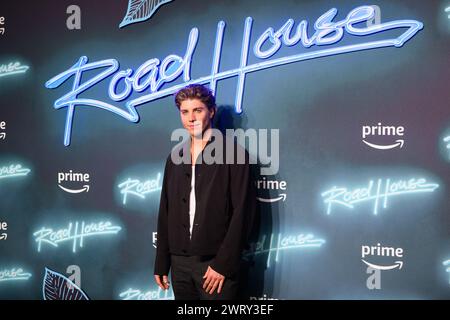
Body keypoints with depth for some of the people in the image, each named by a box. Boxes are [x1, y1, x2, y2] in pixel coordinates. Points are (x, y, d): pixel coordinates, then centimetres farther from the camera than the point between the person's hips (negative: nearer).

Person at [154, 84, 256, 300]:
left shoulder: (232, 153, -4)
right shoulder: (175, 158, 12)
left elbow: (242, 212, -10)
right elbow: (165, 213, 14)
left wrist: (223, 263, -14)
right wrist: (161, 264, 10)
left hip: (215, 262, -5)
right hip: (180, 262, 5)